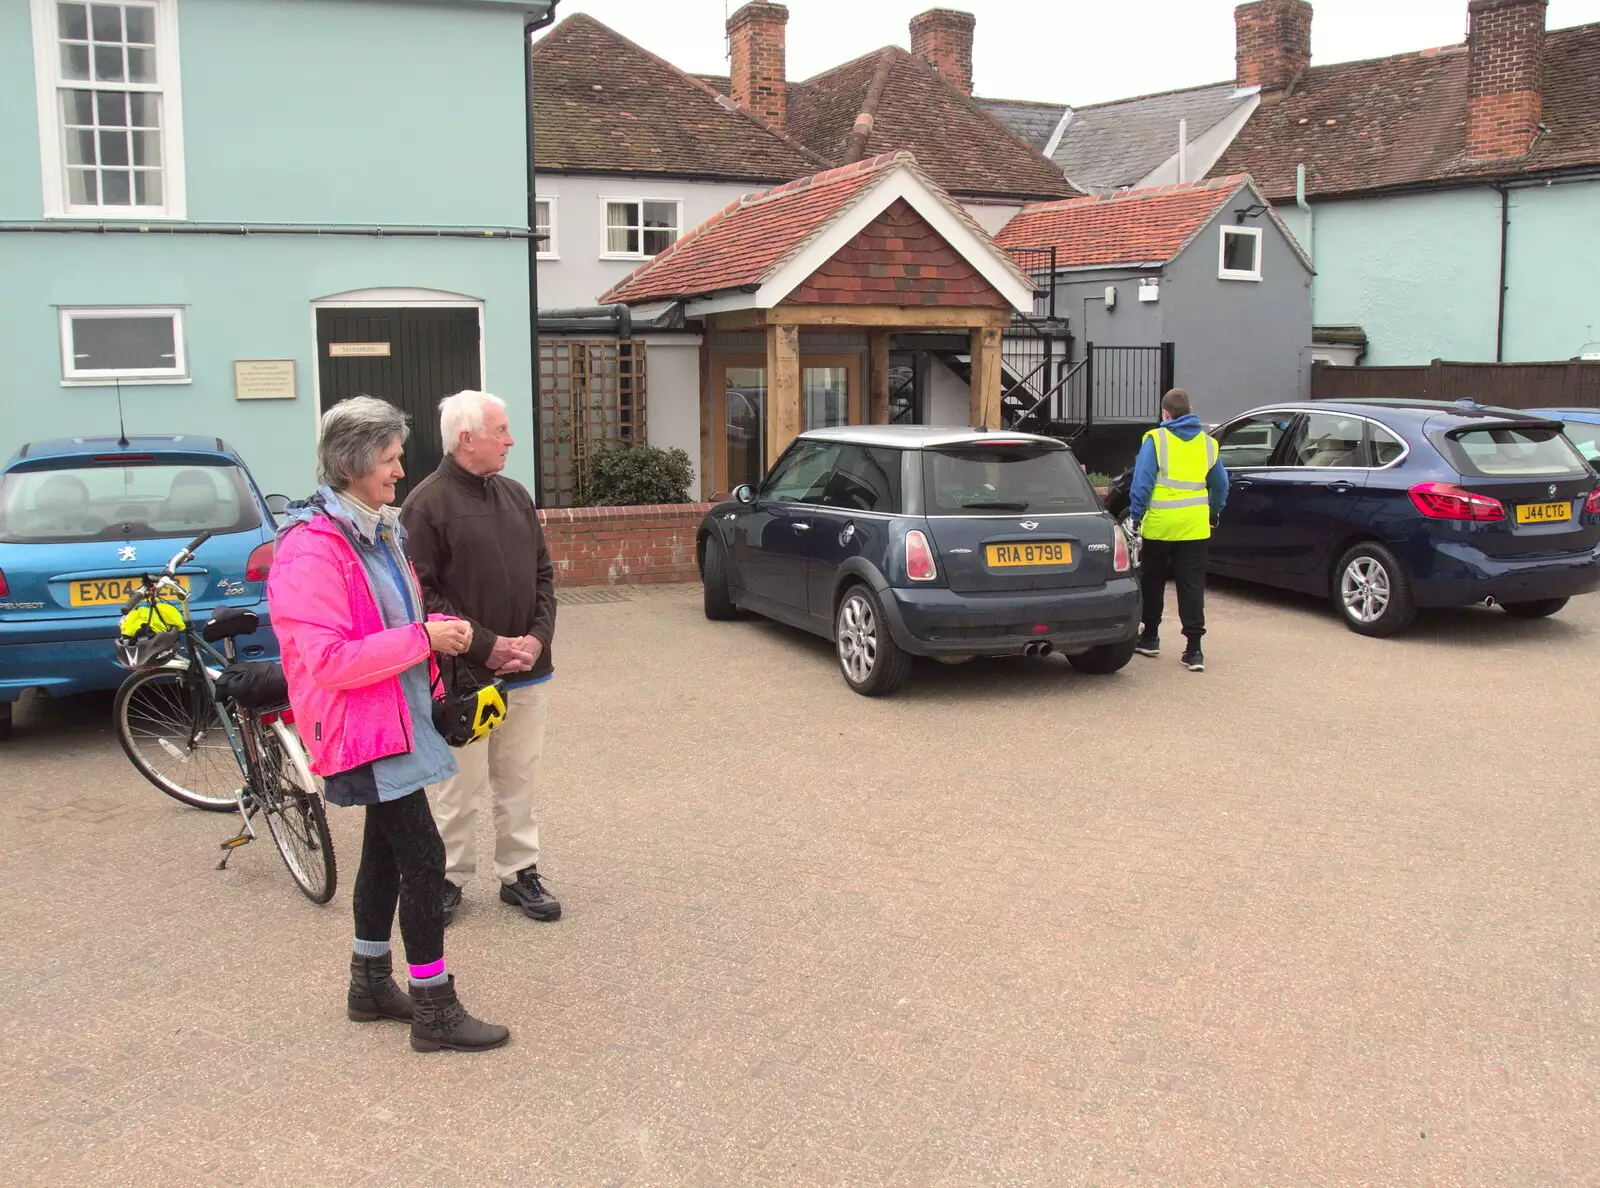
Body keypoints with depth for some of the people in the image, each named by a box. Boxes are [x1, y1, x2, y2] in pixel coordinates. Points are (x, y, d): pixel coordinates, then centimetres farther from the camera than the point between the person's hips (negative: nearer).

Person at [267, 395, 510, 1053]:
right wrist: (422, 637, -23)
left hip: (397, 717, 10)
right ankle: (434, 1010, 4)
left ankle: (371, 984, 33)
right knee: (423, 857, -7)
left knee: (387, 852, 18)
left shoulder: (377, 531, 11)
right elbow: (327, 660, -26)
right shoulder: (312, 548, -20)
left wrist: (437, 629, 4)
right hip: (363, 726, -10)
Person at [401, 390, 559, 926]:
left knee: (519, 782, 13)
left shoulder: (515, 495, 11)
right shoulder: (427, 504, -9)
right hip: (463, 675, -6)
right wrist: (486, 646, -16)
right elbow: (422, 595, -13)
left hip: (527, 672, 6)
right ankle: (449, 877, 21)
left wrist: (538, 636, -1)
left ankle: (520, 872, 26)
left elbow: (543, 573, 14)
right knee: (460, 787, 4)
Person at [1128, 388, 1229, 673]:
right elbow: (1221, 485, 18)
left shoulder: (1156, 439, -4)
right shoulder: (1207, 443, 9)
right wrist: (1214, 513, 32)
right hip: (1195, 527, 3)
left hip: (1159, 525, -3)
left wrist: (1135, 516, -3)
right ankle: (1193, 649, -3)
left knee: (1152, 582, 14)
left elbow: (1142, 481, -10)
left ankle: (1150, 637, 25)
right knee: (1192, 586, 2)